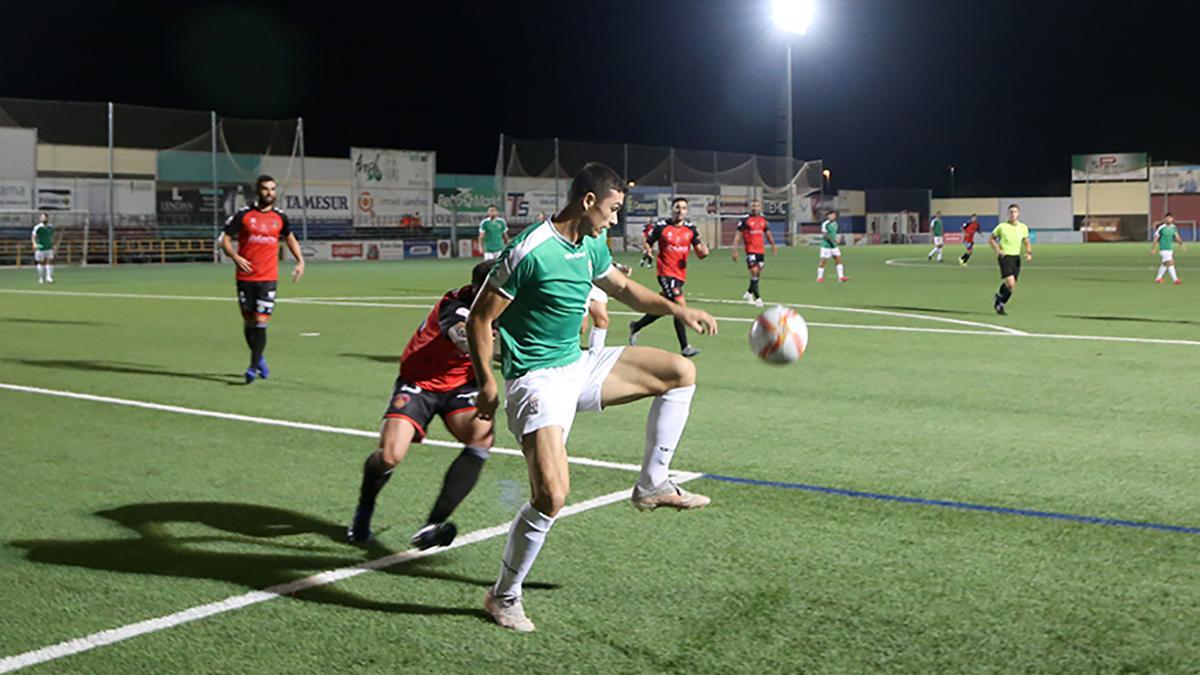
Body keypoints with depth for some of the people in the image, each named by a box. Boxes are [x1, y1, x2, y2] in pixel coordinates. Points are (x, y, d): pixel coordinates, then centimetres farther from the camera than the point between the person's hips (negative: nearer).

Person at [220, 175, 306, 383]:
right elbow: (225, 240, 2)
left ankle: (253, 367, -6)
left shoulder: (280, 217, 6)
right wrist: (236, 257, -16)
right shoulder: (243, 215, -1)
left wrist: (300, 261, 10)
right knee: (248, 321, 8)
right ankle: (259, 358, 29)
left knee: (261, 321, -10)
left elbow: (290, 239, 23)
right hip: (245, 277, 0)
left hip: (268, 278, 0)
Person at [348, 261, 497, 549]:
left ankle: (432, 526, -22)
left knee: (482, 437, -26)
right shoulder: (454, 306, -30)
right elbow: (467, 338, -53)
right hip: (419, 383, -4)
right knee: (389, 454, -20)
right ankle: (363, 512, 16)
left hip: (461, 385, 5)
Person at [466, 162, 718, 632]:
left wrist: (678, 310, 15)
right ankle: (504, 596, 1)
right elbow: (480, 317, -14)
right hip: (537, 379, -9)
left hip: (578, 366, 9)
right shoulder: (529, 251, -20)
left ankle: (652, 485, 14)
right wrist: (487, 382, -13)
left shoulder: (591, 246, 6)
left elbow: (623, 288, 25)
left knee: (681, 373, 7)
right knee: (553, 496, -22)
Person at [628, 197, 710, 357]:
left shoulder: (691, 229, 5)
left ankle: (636, 326, 38)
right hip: (666, 273, -5)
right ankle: (684, 347, -13)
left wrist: (704, 251, -19)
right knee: (680, 305, -18)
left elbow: (700, 253, 4)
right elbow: (647, 243, 5)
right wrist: (649, 252, -16)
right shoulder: (662, 227, -5)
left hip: (680, 275, 5)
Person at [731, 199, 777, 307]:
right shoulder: (745, 220, -4)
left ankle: (748, 293, 31)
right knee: (754, 272, -14)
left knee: (758, 274, 10)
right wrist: (735, 250, -12)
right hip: (750, 250, -5)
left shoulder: (763, 220, 11)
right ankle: (757, 298, -11)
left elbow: (768, 234, 23)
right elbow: (737, 235, -5)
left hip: (761, 250, 5)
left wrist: (773, 246, 18)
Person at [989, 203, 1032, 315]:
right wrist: (998, 250, -9)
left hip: (1016, 258, 5)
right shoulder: (1002, 226, -5)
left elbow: (1026, 243, 18)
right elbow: (991, 239, 6)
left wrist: (1029, 253, -1)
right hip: (1005, 257, -5)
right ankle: (1000, 303, 3)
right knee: (1010, 283, -19)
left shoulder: (1023, 227, 6)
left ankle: (998, 304, 26)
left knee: (1012, 286, 7)